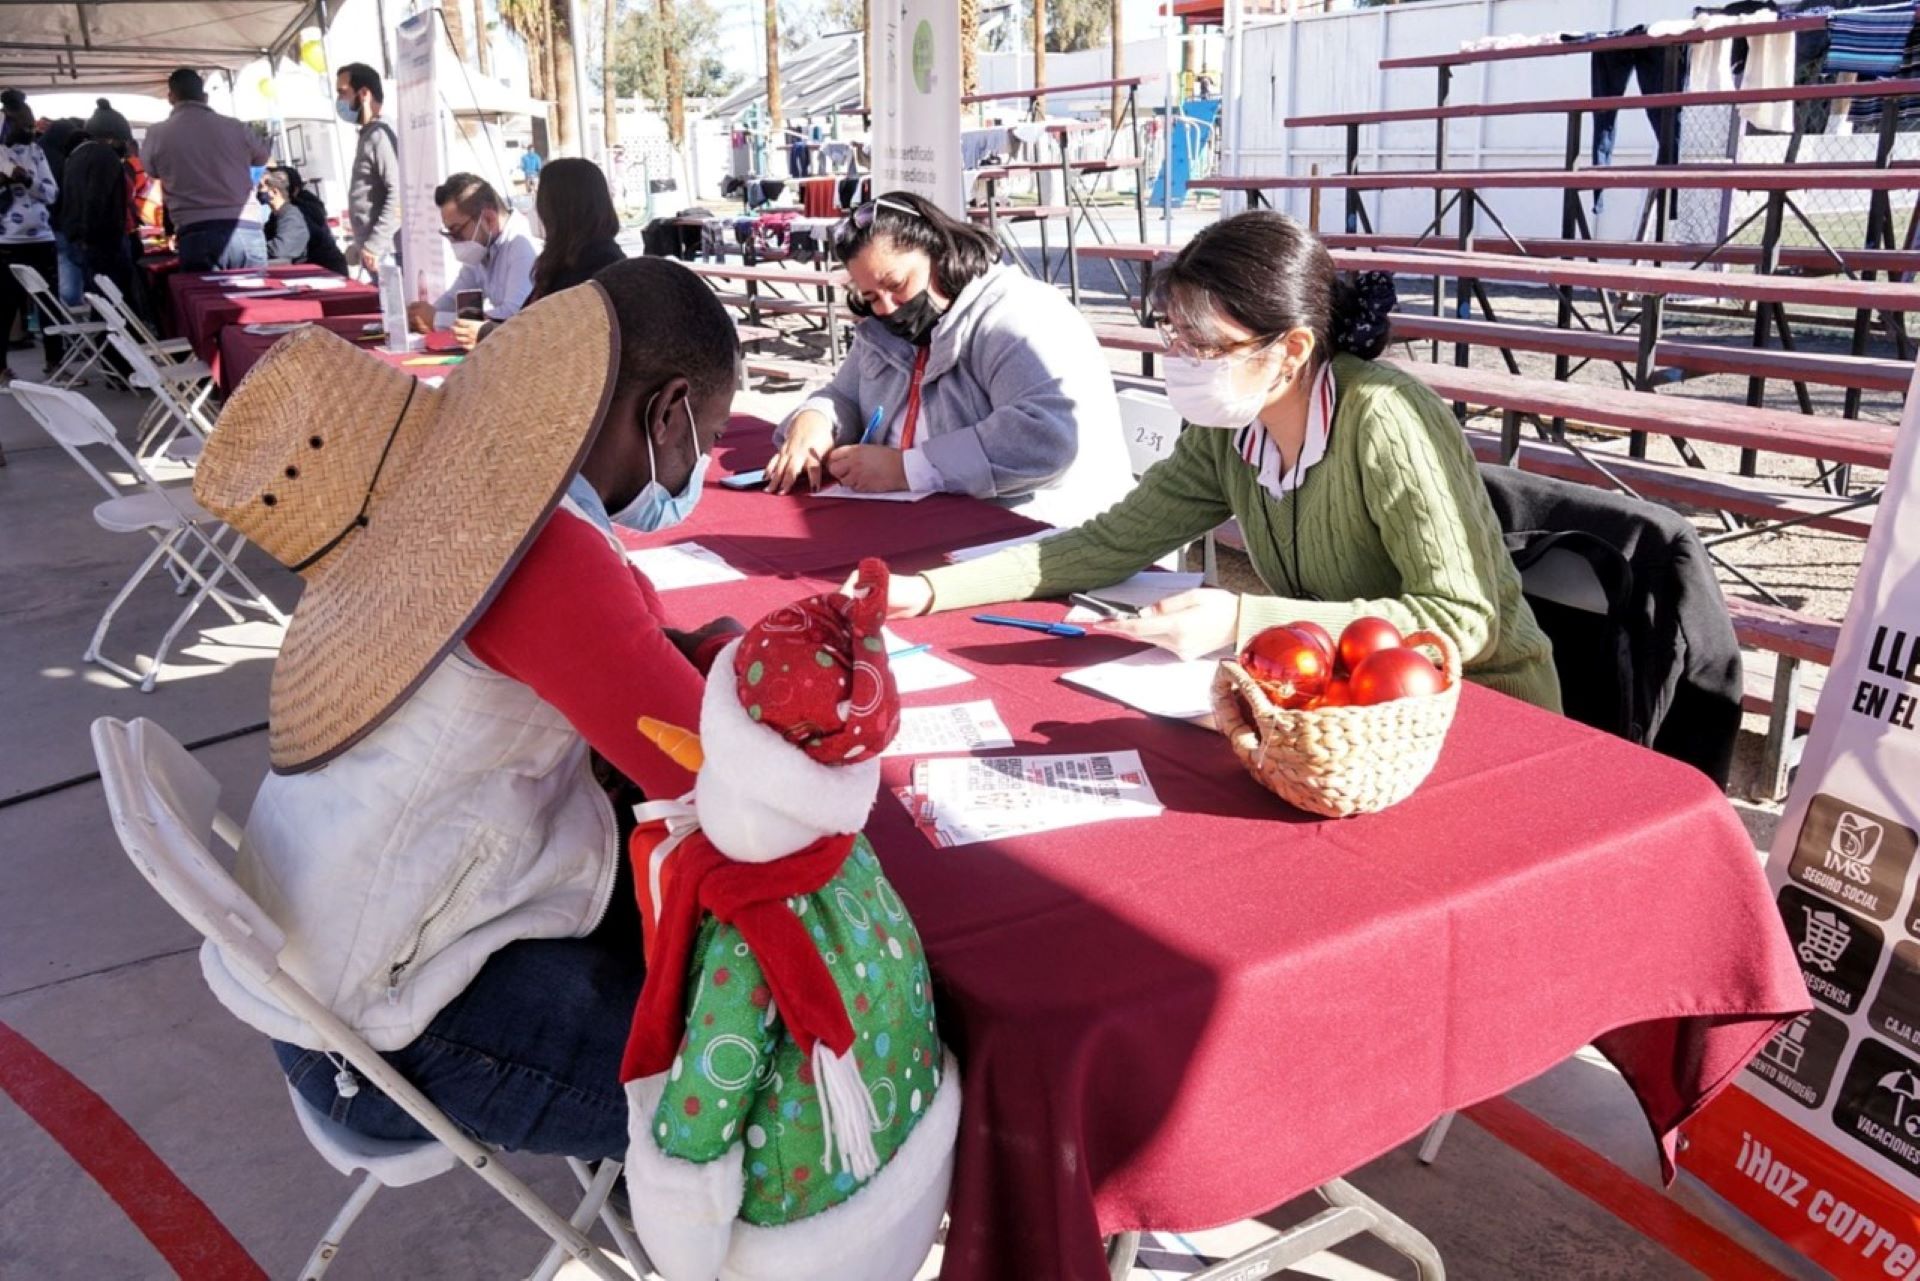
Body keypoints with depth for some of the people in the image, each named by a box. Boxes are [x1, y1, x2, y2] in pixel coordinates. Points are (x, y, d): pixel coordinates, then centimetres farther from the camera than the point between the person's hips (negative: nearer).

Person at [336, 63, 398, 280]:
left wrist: (374, 245, -23)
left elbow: (398, 194, -22)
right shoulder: (367, 136, 18)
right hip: (371, 253, 10)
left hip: (383, 256, -9)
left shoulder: (379, 135, -11)